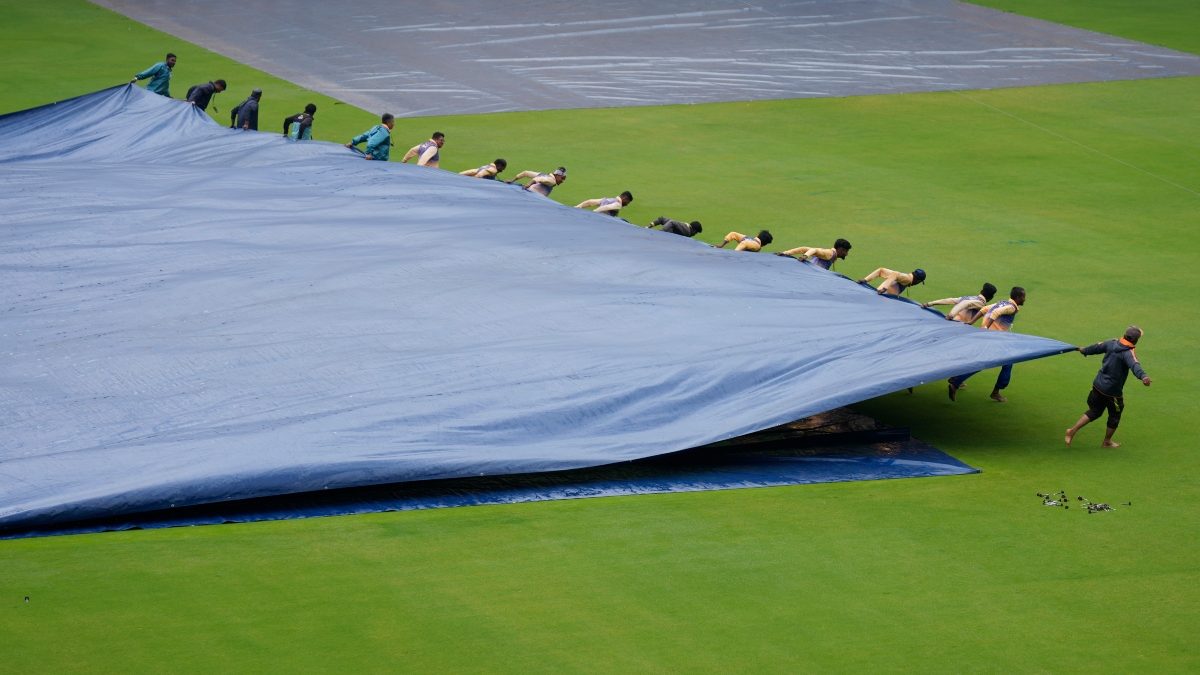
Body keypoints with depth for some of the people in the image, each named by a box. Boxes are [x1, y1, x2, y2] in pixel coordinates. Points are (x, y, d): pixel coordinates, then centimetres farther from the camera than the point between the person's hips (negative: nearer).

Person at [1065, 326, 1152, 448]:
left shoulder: (1112, 343, -2)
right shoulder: (1128, 353, -23)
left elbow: (1097, 347, 15)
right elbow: (1134, 365, -43)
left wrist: (1084, 350, 35)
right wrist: (1143, 376, -62)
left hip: (1098, 385, 7)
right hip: (1112, 391, -7)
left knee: (1094, 411, 23)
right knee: (1115, 415, 17)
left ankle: (1073, 430, 14)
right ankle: (1107, 442, 31)